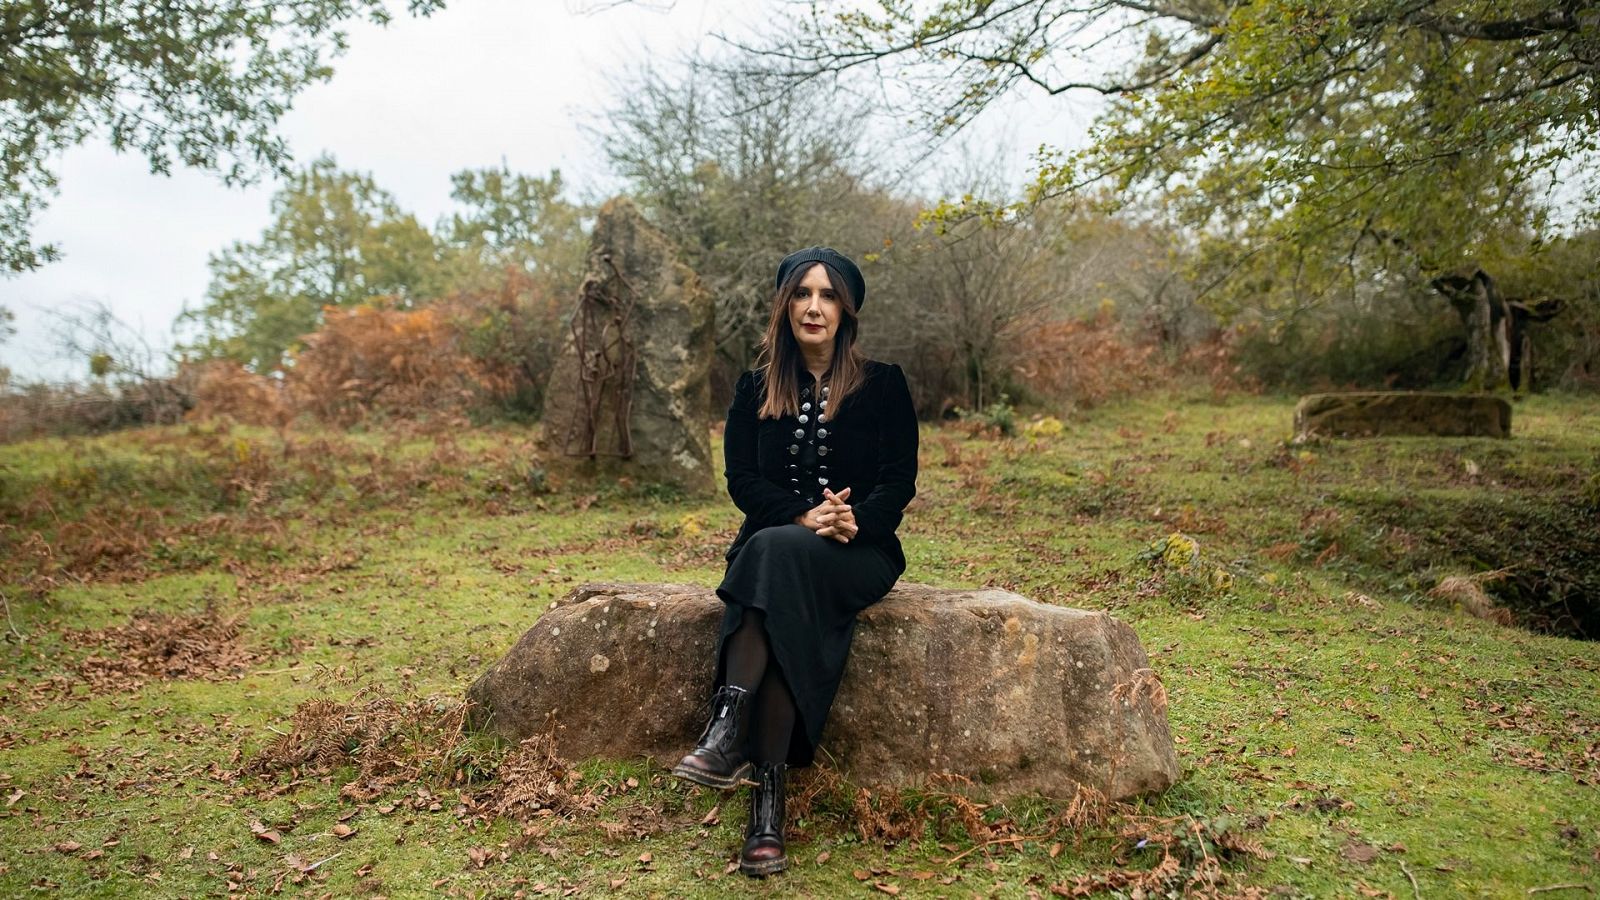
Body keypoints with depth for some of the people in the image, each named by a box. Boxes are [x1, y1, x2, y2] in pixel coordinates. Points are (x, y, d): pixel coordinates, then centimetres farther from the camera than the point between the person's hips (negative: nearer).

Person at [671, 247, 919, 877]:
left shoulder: (883, 385, 6)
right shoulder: (756, 388, 12)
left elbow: (899, 482, -1)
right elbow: (741, 478, 1)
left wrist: (851, 520, -22)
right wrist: (804, 516, -18)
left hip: (859, 554, -2)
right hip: (770, 547, 2)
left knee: (780, 555, -35)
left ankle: (729, 731, -43)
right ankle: (767, 795, -41)